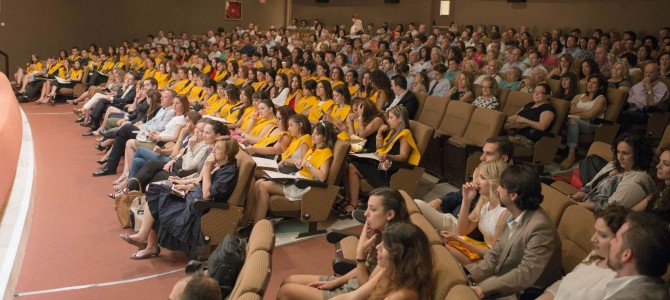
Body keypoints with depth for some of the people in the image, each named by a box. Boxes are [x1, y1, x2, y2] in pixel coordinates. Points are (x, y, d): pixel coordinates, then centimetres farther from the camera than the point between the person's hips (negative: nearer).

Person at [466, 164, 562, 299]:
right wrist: (468, 277, -9)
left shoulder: (540, 227, -25)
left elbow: (525, 275, -28)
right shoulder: (513, 216, 2)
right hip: (505, 284, 7)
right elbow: (495, 255, 4)